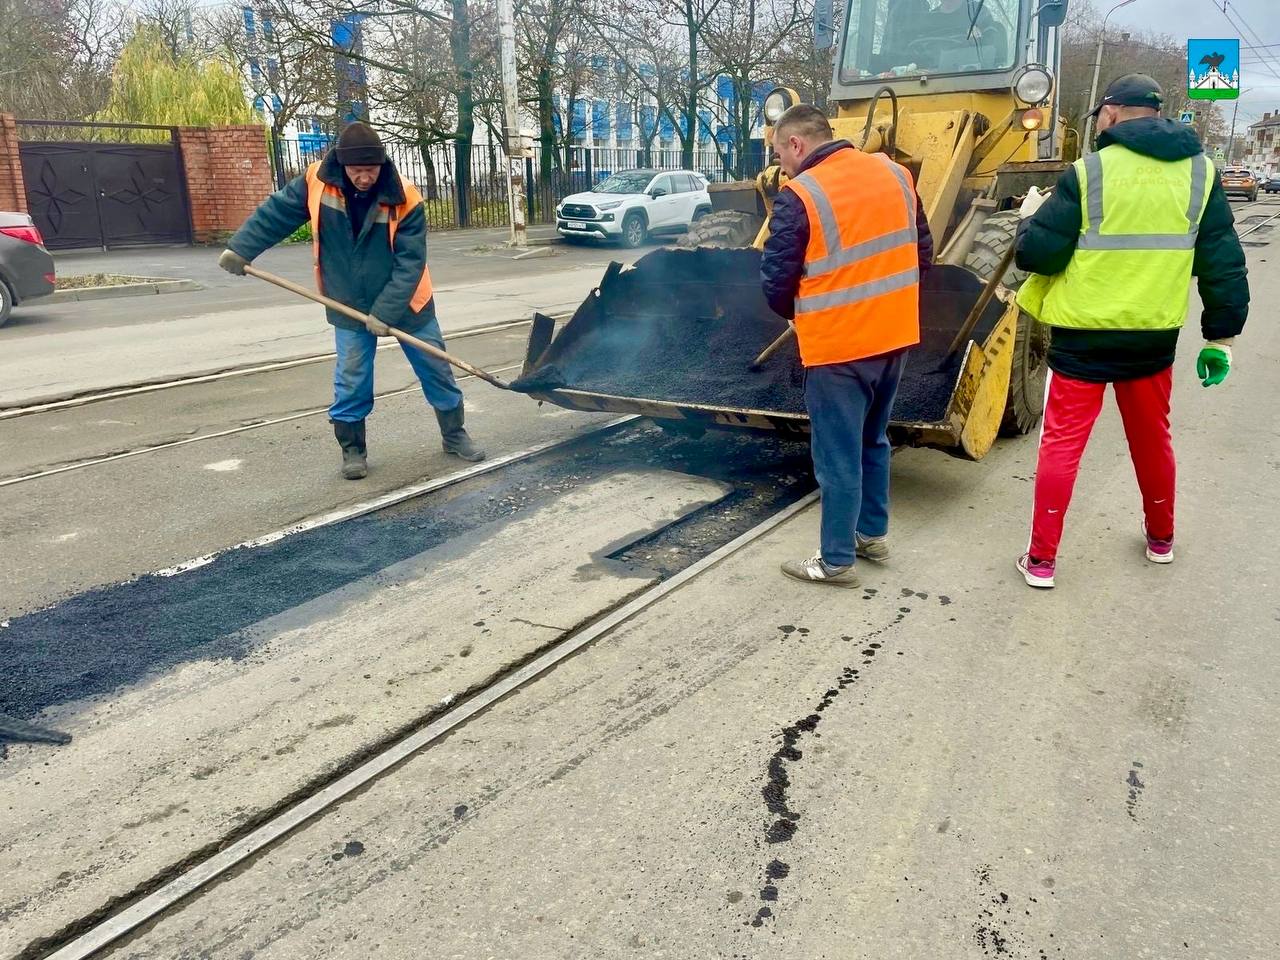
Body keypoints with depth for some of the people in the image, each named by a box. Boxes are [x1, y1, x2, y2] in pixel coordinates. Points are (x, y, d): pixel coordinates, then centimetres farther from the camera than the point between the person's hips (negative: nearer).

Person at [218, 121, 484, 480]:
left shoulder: (404, 199, -21)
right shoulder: (317, 182, -13)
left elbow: (410, 263, -21)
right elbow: (276, 212, 0)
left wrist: (386, 312, -26)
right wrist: (240, 248, -3)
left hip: (406, 304, -1)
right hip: (350, 306, 1)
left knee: (437, 371, 9)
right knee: (351, 382, 2)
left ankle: (455, 436, 27)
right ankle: (353, 450, 19)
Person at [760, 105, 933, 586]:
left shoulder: (799, 196, -15)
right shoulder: (895, 174, 6)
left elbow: (777, 282, -12)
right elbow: (923, 253, 12)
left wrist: (795, 312, 9)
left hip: (837, 345, -7)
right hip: (894, 335, 7)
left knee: (838, 457, 4)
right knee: (872, 441, 22)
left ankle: (836, 561, 15)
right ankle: (873, 534, 34)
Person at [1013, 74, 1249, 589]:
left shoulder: (1089, 172, -11)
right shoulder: (1200, 171, 3)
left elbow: (1036, 255, -11)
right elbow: (1225, 264, 3)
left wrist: (1030, 217, 10)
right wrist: (1222, 334, 11)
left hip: (1084, 338, -4)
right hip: (1154, 339, 4)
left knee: (1062, 444, 4)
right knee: (1153, 438, 21)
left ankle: (1041, 559, 7)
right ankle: (1160, 538, 39)